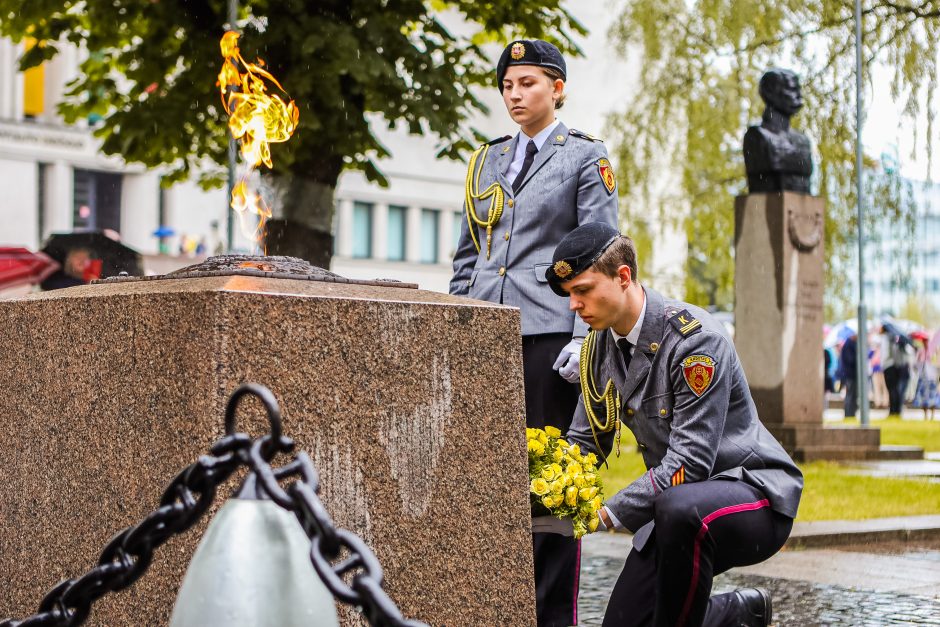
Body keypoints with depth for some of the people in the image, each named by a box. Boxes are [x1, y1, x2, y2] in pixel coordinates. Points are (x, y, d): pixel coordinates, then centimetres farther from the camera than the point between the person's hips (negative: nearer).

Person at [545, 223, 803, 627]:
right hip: (677, 500, 8)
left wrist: (609, 513, -27)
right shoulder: (599, 345, 0)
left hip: (757, 496, -8)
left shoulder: (695, 338, -24)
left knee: (681, 508, -41)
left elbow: (688, 462, -27)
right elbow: (585, 441, 6)